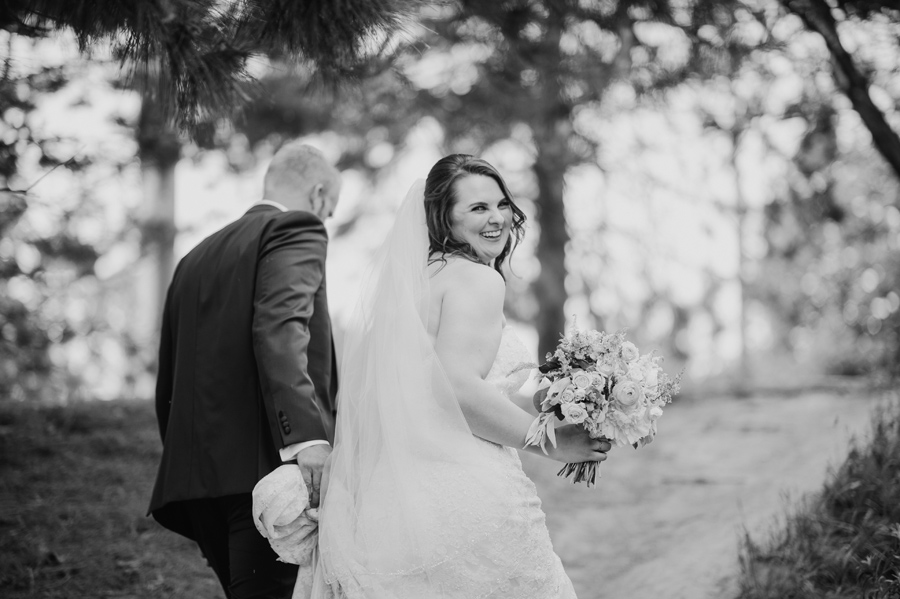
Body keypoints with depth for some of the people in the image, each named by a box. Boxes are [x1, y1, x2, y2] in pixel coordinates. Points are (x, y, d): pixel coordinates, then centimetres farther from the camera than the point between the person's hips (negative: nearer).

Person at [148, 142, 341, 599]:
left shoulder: (195, 258, 24)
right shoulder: (295, 230, 0)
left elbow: (168, 385, 24)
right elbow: (279, 327, -20)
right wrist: (306, 434, -29)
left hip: (196, 475, 8)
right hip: (267, 460, -8)